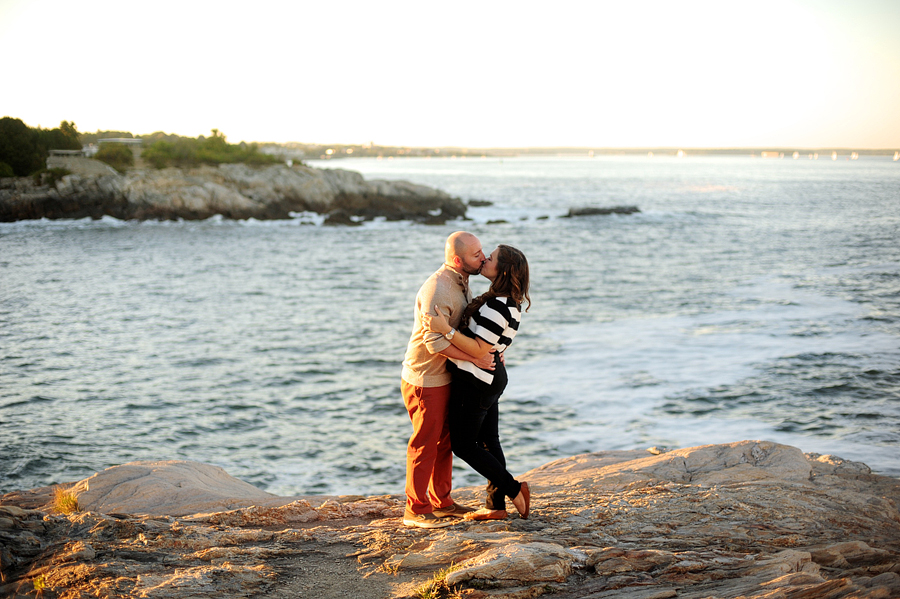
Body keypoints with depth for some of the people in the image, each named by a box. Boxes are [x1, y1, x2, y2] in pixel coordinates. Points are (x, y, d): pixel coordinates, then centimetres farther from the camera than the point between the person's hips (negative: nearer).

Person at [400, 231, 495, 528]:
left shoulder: (460, 283, 8)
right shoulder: (437, 289, -24)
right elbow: (435, 341, -29)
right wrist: (475, 358, -24)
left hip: (444, 377, 9)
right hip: (424, 380, -9)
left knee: (445, 440, 17)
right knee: (425, 443, -2)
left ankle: (441, 501, 29)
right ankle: (416, 510, 8)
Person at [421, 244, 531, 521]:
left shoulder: (497, 306, -24)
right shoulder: (512, 303, 6)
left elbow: (479, 350, -24)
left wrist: (446, 330, -30)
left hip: (474, 382, -10)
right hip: (493, 378, 10)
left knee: (463, 445, 2)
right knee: (488, 441, 13)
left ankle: (514, 488, 4)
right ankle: (496, 506, 18)